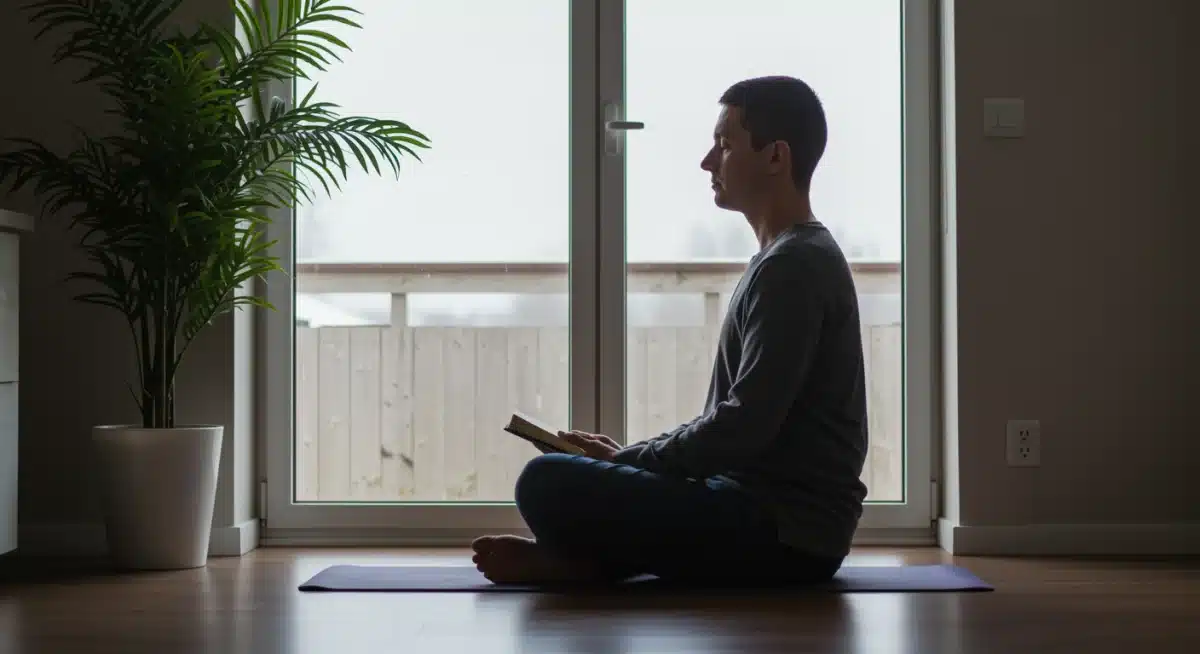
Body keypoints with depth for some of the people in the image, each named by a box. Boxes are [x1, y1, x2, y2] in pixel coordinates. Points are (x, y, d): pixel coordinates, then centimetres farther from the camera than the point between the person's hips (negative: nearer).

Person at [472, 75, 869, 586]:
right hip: (769, 515, 11)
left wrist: (626, 459, -10)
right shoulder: (792, 259, 16)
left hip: (783, 532, -11)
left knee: (549, 484, -23)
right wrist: (629, 455, 9)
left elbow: (743, 427, -22)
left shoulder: (793, 266, -16)